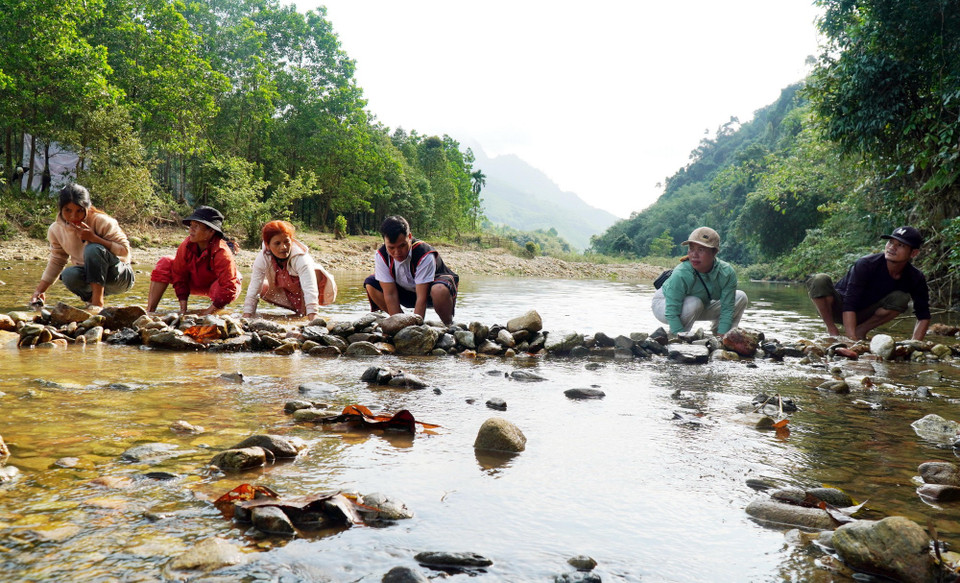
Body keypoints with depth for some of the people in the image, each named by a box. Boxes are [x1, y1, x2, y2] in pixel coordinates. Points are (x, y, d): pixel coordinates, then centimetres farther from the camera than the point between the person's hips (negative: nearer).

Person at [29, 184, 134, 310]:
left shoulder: (102, 222, -18)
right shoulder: (55, 230, -3)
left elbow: (124, 251, -21)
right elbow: (56, 261, 8)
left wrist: (93, 238, -31)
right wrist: (39, 291, -2)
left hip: (121, 277, -4)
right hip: (90, 277, 4)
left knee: (93, 248, -31)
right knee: (69, 275, -30)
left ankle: (97, 302, -26)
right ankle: (91, 297, 2)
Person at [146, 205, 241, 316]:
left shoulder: (221, 253, -35)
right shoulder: (187, 245, -19)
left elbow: (229, 289, -37)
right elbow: (179, 276, -9)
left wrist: (210, 311, -33)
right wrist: (183, 308, -14)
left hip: (218, 286, -5)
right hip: (197, 284, 5)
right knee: (165, 263, -9)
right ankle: (150, 311, -10)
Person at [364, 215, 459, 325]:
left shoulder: (425, 255, -34)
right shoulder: (381, 255, -22)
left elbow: (421, 298, -35)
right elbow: (390, 294, -22)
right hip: (407, 292, 5)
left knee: (439, 290, -41)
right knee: (370, 284, -16)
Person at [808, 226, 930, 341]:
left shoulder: (915, 278, -12)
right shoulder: (866, 264, -26)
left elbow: (924, 316, -8)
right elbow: (849, 305, -32)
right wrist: (852, 341, -40)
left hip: (863, 314, 4)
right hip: (838, 309, -3)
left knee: (902, 299, -22)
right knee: (820, 280, -33)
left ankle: (861, 331, -7)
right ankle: (832, 330, -15)